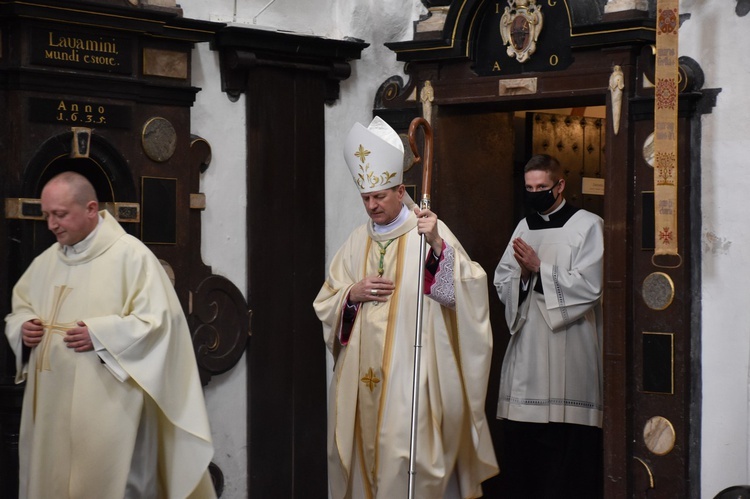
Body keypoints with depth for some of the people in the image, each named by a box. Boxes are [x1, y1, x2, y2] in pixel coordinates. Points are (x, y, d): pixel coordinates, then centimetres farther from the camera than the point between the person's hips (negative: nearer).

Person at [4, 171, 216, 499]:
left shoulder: (131, 255, -8)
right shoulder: (45, 262, 13)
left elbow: (158, 320, -13)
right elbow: (19, 309, 25)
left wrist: (98, 335, -19)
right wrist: (23, 326, 1)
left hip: (107, 405, -7)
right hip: (50, 404, 7)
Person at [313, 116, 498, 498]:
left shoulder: (429, 232, -3)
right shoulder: (357, 241, 13)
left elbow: (460, 289, -17)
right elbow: (326, 303, 16)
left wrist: (437, 245, -31)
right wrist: (353, 294, -4)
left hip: (411, 372, -5)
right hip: (362, 373, 5)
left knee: (405, 457, -10)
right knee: (363, 454, 7)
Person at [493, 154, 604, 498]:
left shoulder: (588, 225, 0)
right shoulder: (524, 227, 18)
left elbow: (589, 286, -10)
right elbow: (501, 284, 15)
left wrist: (539, 269, -8)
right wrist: (522, 274, -5)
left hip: (568, 351, -5)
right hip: (526, 349, 5)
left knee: (567, 444, -7)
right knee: (521, 443, 3)